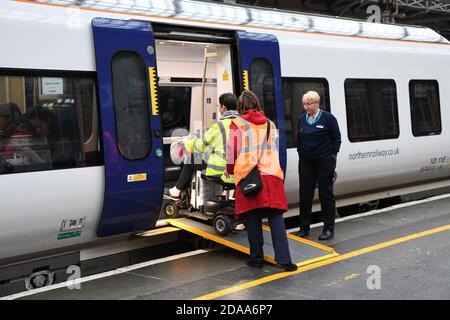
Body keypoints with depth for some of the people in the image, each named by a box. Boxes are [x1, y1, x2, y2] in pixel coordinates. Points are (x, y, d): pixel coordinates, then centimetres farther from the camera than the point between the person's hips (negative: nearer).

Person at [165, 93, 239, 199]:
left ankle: (177, 191, 22)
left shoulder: (220, 125, -14)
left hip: (222, 172, -7)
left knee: (190, 160, 13)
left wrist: (188, 144, 14)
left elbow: (202, 144, -5)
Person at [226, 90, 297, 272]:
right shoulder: (269, 124, 16)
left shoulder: (237, 124, 3)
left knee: (252, 218, 5)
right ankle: (283, 258, -4)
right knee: (276, 217, 2)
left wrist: (230, 169, 20)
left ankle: (257, 258, 10)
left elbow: (232, 149, 3)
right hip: (271, 174, 3)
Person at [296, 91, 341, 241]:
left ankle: (328, 228, 10)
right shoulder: (301, 119, 8)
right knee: (305, 194, 6)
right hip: (305, 162, 4)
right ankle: (304, 227, 15)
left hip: (324, 162, -4)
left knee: (326, 194, 3)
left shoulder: (328, 118, -5)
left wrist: (332, 156, -6)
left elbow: (337, 138, -2)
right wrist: (301, 153, 6)